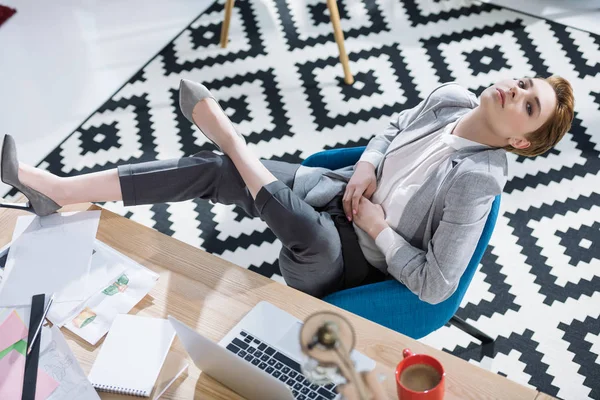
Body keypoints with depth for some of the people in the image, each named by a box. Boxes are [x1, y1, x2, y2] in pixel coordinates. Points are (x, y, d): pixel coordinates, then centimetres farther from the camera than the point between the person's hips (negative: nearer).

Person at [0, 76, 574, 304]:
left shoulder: (477, 180, -26)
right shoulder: (450, 98, -7)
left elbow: (435, 285, -24)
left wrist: (378, 227, -17)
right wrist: (367, 166, -5)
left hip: (350, 261, -7)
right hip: (338, 189, 7)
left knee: (314, 235, -42)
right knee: (211, 171, -7)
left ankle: (222, 129, -17)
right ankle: (59, 191, -3)